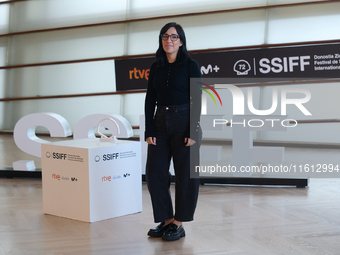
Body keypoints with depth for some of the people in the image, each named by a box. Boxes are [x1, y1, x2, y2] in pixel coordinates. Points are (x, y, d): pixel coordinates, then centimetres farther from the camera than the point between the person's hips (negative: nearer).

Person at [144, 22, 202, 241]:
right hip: (160, 123, 5)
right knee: (155, 172, 3)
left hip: (183, 124, -5)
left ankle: (179, 224, 12)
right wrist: (149, 131, 0)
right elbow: (150, 100, 7)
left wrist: (193, 132, -15)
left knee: (185, 175, 1)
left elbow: (196, 100, -8)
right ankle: (166, 220, 17)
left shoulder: (190, 66, -4)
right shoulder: (156, 67, 9)